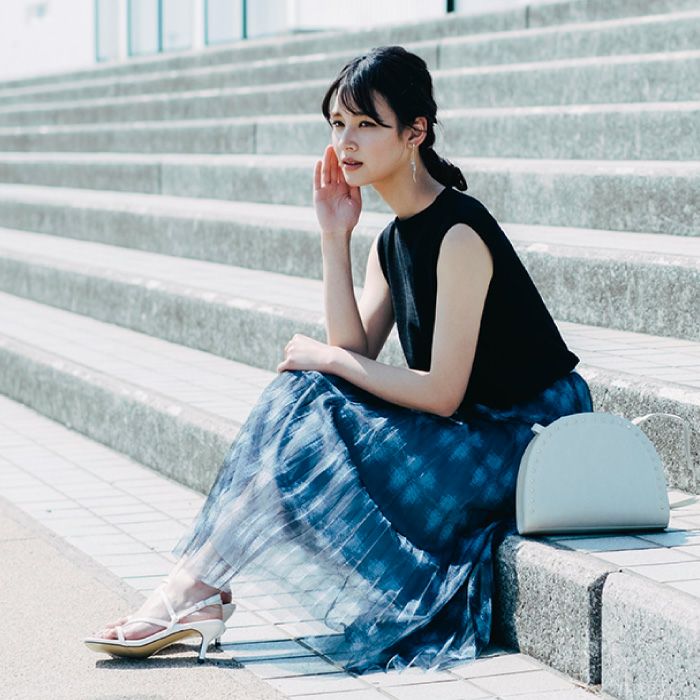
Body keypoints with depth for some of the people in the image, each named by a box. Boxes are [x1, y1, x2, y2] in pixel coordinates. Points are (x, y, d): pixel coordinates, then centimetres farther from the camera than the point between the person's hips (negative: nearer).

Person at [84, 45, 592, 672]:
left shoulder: (459, 231, -20)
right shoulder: (393, 240, 8)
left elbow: (442, 393, -21)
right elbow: (357, 352, -2)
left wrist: (324, 358, -10)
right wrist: (334, 238, -6)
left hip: (526, 438, -8)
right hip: (470, 429, 8)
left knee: (308, 440, -18)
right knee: (302, 393, -8)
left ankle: (195, 592, -6)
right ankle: (197, 592, -12)